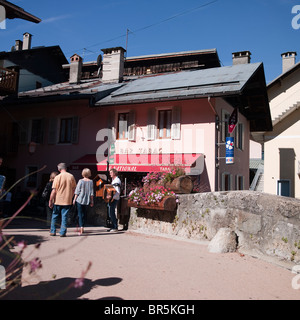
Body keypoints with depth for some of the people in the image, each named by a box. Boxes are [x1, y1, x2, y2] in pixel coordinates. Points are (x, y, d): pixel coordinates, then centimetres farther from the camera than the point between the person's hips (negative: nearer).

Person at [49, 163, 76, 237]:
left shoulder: (57, 177, -8)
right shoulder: (71, 176, 0)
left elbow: (54, 191, -10)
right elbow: (73, 188, 7)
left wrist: (50, 201, -3)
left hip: (58, 200, -1)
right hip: (67, 201, 1)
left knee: (55, 216, 15)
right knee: (64, 217, 6)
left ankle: (53, 231, 21)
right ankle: (62, 232, 5)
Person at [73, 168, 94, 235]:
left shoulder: (81, 181, -7)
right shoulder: (91, 182, 0)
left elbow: (77, 191, -5)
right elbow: (92, 192, 2)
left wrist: (74, 199, 4)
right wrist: (92, 201, 10)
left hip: (79, 199, -3)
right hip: (87, 200, 3)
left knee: (80, 214, 1)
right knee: (84, 214, 15)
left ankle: (81, 228, -11)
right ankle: (82, 228, 23)